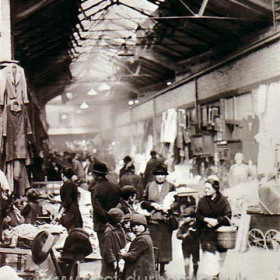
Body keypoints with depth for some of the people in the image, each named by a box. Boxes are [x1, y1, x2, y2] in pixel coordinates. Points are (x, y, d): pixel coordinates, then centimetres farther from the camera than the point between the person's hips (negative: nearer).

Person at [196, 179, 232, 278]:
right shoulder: (202, 201, 3)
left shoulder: (223, 200, -2)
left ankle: (216, 275, 23)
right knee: (209, 255, -12)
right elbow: (197, 216, 4)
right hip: (207, 234, 0)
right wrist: (206, 219, -14)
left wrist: (217, 220, -18)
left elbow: (228, 216, -6)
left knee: (220, 257, 9)